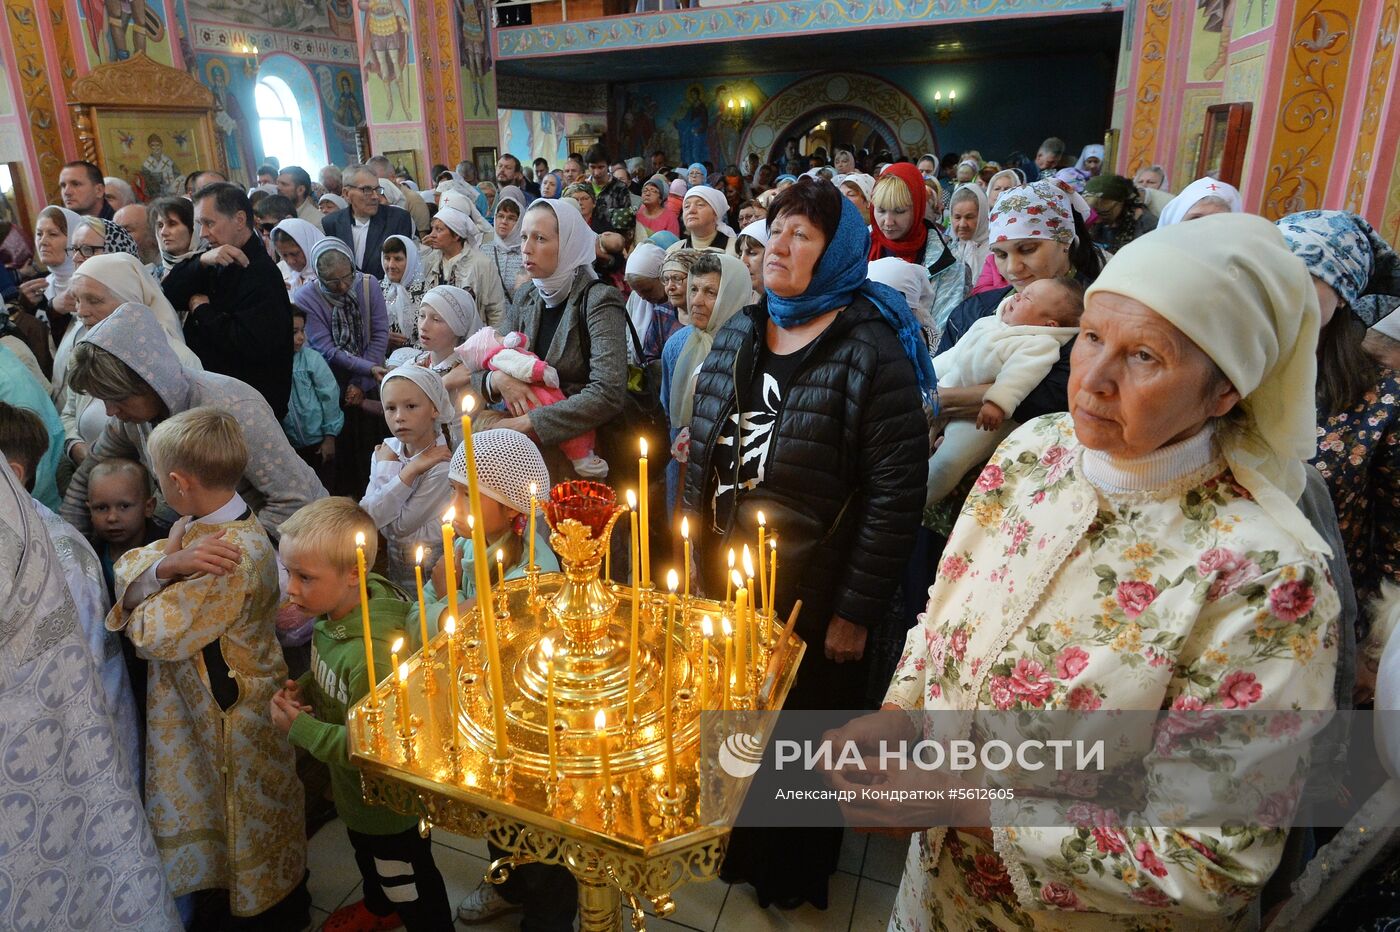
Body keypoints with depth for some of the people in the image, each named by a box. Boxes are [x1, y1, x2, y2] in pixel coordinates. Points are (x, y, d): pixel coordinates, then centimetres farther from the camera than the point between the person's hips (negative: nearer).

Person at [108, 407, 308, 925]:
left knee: (252, 811, 15)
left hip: (235, 708, -8)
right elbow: (128, 567, -7)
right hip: (198, 695, 9)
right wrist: (169, 563, -29)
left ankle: (279, 907, 40)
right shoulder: (198, 527, -5)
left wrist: (167, 566, -10)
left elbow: (158, 635, -28)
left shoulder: (235, 557, -34)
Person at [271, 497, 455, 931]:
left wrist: (300, 728, -29)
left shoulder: (371, 652, -41)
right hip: (356, 793, 9)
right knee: (367, 855, 37)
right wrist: (302, 688, -11)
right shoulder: (336, 614, -13)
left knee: (412, 892, 18)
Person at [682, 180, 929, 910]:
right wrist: (693, 559, 7)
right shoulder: (737, 335, 3)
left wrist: (856, 610, -15)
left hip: (811, 600, -5)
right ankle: (737, 845, 52)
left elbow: (896, 491, -17)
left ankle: (795, 875, 46)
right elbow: (701, 456, 8)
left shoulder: (871, 349, -16)